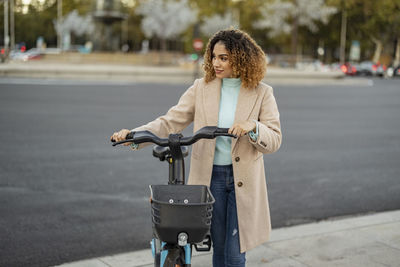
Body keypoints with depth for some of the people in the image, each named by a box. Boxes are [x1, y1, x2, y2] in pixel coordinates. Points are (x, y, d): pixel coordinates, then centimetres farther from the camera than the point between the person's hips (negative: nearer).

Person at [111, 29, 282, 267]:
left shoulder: (261, 93, -3)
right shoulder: (202, 88, 2)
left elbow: (274, 140, -7)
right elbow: (171, 121, -4)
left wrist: (253, 127, -28)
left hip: (243, 180, -2)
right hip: (210, 176, 2)